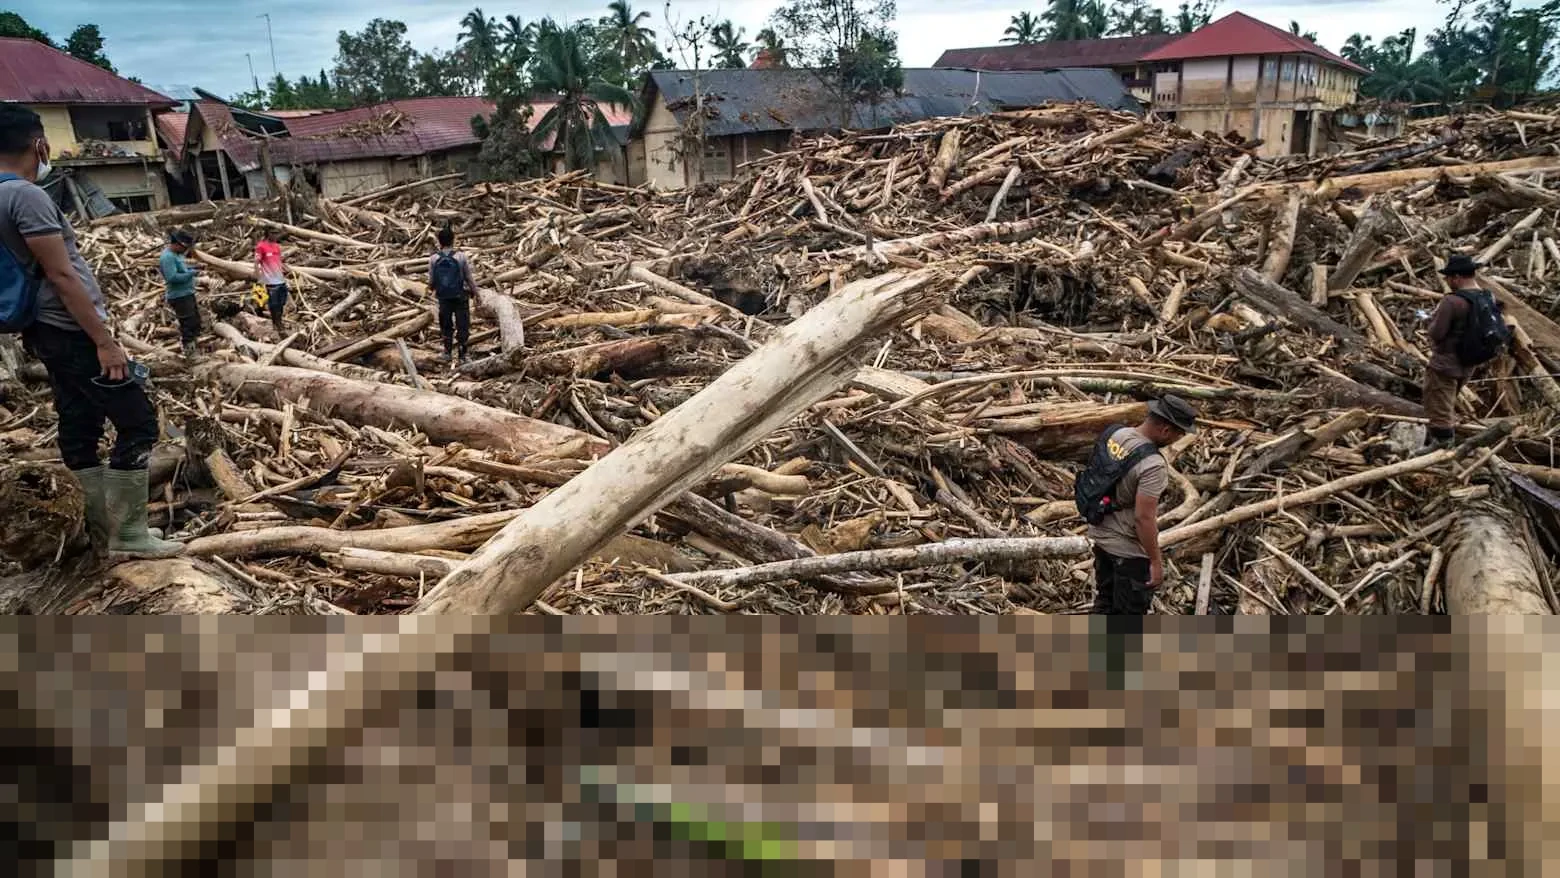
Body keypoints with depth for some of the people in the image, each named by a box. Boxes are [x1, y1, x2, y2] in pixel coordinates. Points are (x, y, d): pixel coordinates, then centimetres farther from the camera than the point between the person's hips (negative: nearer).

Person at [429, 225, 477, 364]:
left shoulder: (433, 259, -8)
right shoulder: (461, 257, -14)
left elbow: (431, 281, -3)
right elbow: (469, 278, -8)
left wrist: (433, 288, 20)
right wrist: (475, 291, 9)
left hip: (443, 298, 2)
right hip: (460, 297, -2)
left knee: (446, 325, 18)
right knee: (463, 326, 9)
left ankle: (447, 353, 27)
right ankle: (463, 356, 12)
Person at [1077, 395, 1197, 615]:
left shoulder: (1113, 433, -5)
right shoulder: (1152, 465, -29)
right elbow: (1143, 518, -28)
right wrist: (1156, 561, -18)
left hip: (1101, 533, 8)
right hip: (1128, 548, -8)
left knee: (1105, 598, 25)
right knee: (1130, 610, 10)